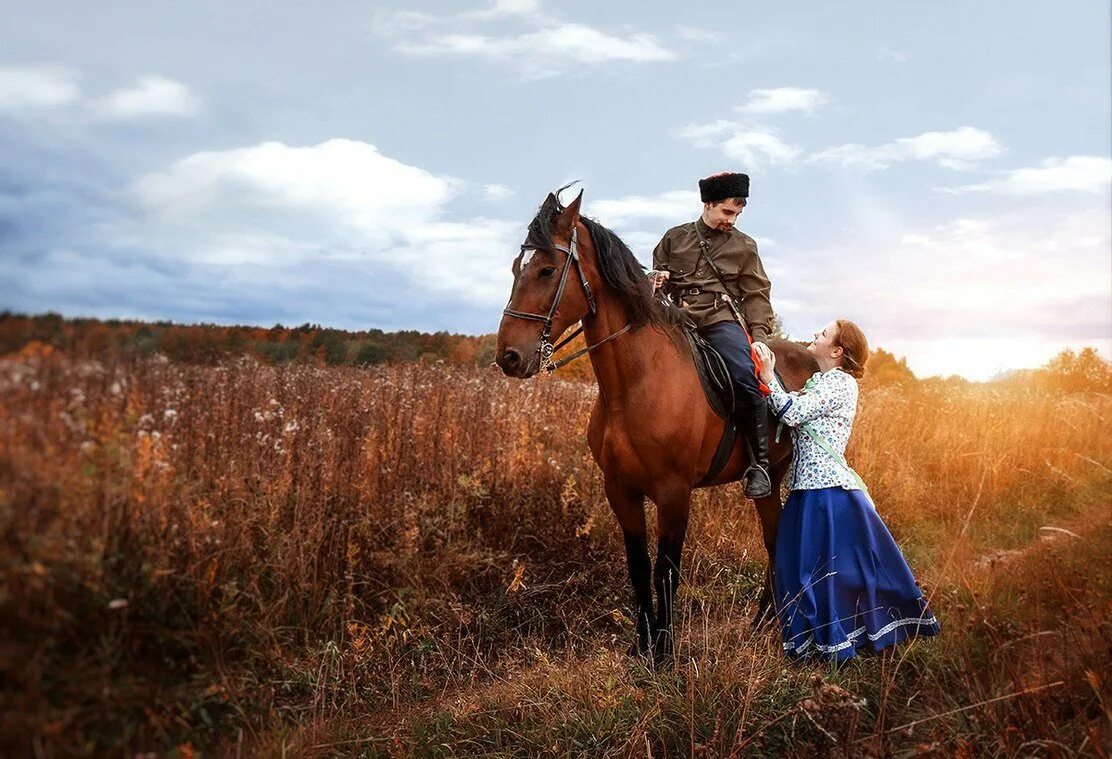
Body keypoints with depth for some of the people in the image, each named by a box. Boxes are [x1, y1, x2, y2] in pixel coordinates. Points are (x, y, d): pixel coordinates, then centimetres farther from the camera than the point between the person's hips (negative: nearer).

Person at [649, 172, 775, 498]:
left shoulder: (744, 245, 15)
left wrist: (759, 336, -3)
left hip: (722, 319, -2)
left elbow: (756, 296, 11)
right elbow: (658, 278, 26)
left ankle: (759, 463, -18)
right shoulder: (675, 238, 18)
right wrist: (657, 282, 0)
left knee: (745, 378, -28)